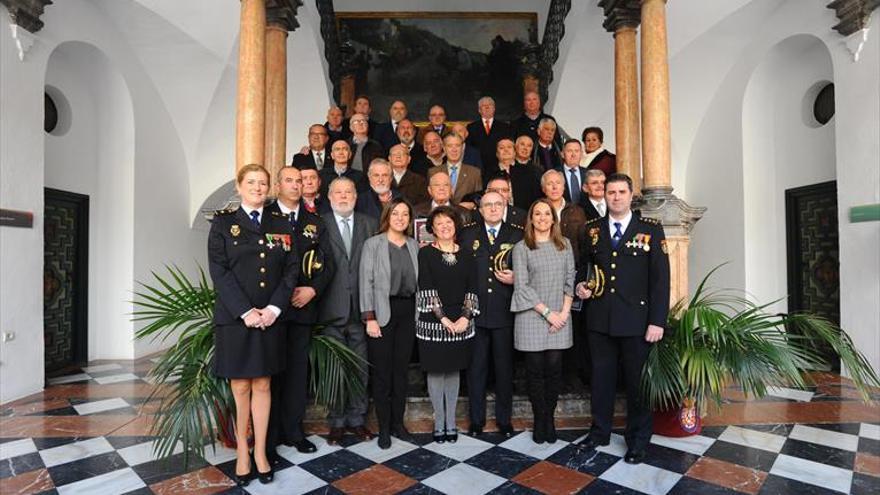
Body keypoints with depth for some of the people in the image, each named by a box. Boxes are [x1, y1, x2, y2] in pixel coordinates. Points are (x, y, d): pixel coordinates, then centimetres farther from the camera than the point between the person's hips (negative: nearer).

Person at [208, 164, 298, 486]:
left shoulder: (281, 226, 10)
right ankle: (242, 452, 19)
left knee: (262, 385, 9)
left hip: (270, 318, 2)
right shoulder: (223, 223, 3)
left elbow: (290, 270, 4)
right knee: (240, 387, 6)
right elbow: (218, 271, -6)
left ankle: (260, 451, 19)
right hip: (235, 318, -2)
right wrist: (245, 311, -14)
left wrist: (274, 308, -9)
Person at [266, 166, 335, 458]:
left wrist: (313, 289, -9)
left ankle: (293, 431, 25)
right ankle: (269, 436, 17)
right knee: (271, 370, 4)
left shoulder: (315, 223, 12)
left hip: (304, 306, 4)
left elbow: (327, 263, 7)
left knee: (297, 370, 11)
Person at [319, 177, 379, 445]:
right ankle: (337, 421, 23)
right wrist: (315, 292, -10)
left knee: (360, 367, 10)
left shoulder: (369, 224, 8)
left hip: (361, 307, 2)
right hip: (333, 308, -1)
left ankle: (356, 419, 25)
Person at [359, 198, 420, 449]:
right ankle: (384, 427, 18)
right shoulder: (373, 244, -3)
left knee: (401, 369, 11)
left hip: (407, 311, 4)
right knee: (381, 371, 4)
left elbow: (418, 280, 8)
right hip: (382, 311, -3)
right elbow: (366, 282, -6)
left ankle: (398, 423, 25)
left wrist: (420, 314, 2)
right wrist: (370, 318, -11)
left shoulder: (414, 245, 8)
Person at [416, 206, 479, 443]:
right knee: (436, 371, 5)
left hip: (461, 323, 3)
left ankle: (451, 422, 23)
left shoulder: (465, 255, 7)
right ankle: (439, 423, 19)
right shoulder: (426, 253, -2)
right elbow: (426, 289, -10)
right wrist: (443, 318, -15)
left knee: (453, 371, 11)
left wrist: (465, 317, -10)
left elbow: (472, 288, 2)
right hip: (433, 323, -3)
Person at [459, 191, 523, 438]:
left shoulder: (518, 234, 4)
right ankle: (476, 419, 26)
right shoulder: (466, 234, 4)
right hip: (474, 312, 0)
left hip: (504, 313, 0)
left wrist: (515, 279, -11)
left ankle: (504, 419, 29)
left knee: (505, 368, 12)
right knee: (476, 368, 11)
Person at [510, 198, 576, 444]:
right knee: (536, 369, 3)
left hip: (560, 317, 2)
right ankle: (540, 421, 18)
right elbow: (522, 286, -6)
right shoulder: (521, 248, 0)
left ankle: (550, 418, 19)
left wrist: (564, 311, -5)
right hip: (532, 316, -2)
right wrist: (547, 312, -10)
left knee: (554, 368, 1)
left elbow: (570, 280, 7)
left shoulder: (564, 245, 9)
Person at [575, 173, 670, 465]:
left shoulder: (651, 229, -1)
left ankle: (638, 440, 28)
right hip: (599, 318, 3)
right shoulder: (592, 229, 6)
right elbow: (582, 264, 20)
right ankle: (600, 431, 31)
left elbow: (660, 277, -5)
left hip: (636, 318, -2)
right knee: (601, 377, 13)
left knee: (637, 380, 10)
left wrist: (657, 321, -10)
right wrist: (580, 285, -1)